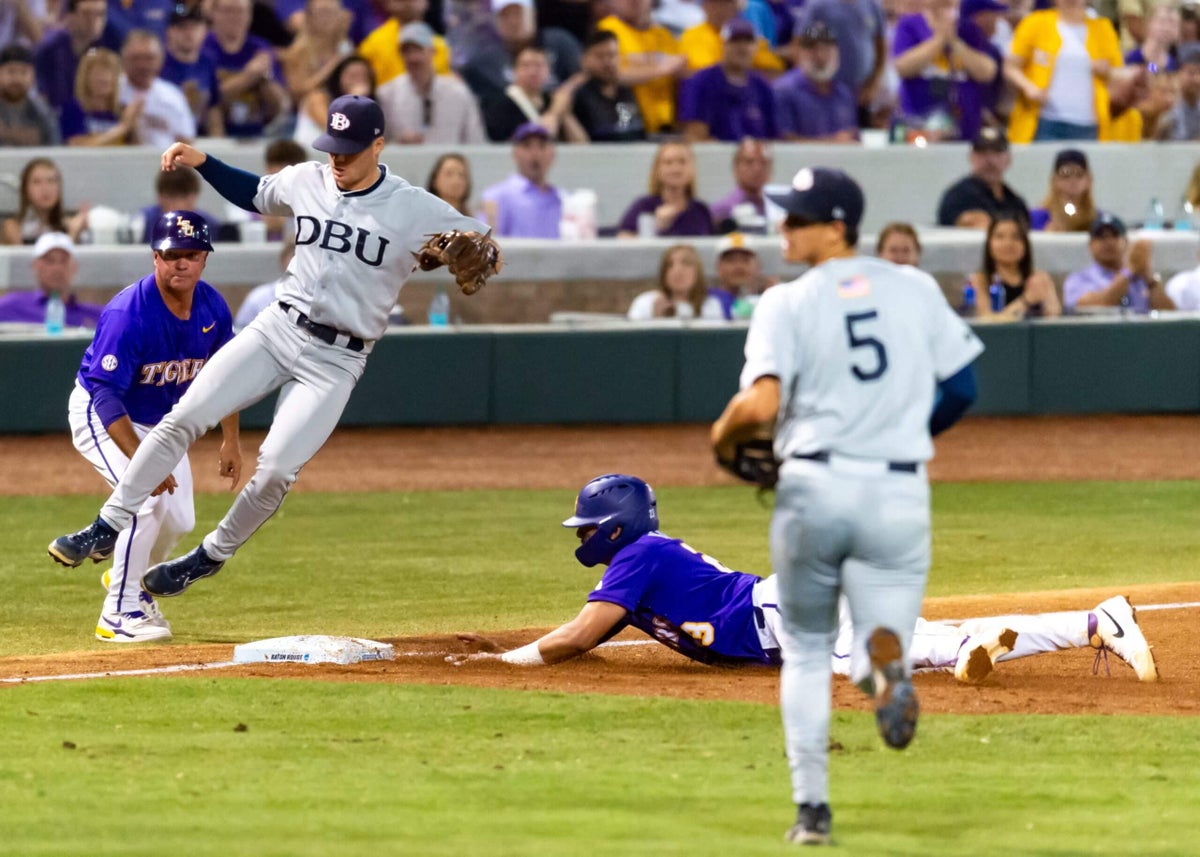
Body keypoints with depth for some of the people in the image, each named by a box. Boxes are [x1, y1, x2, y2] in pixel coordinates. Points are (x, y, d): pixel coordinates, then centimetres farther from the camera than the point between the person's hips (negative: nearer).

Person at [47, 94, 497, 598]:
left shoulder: (415, 211, -9)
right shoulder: (306, 182, 5)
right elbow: (254, 194, 25)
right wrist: (201, 163, 12)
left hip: (336, 360, -4)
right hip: (277, 329, 4)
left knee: (276, 470, -15)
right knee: (184, 418, -10)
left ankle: (211, 557, 7)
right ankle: (108, 529, -5)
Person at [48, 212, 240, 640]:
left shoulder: (211, 308, -12)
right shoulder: (128, 315, -33)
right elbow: (107, 396, -36)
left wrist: (230, 440, 4)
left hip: (162, 420, 7)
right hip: (100, 414, -7)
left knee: (178, 520, 6)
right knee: (147, 500, -25)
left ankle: (135, 583, 37)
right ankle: (119, 612, -14)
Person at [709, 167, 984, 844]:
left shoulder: (789, 304, -4)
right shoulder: (917, 289, 7)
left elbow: (760, 405, -16)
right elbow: (962, 388, 9)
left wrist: (723, 438, 4)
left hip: (814, 486, -1)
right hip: (901, 495, 1)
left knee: (806, 651, 19)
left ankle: (813, 807, 11)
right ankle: (886, 658, -34)